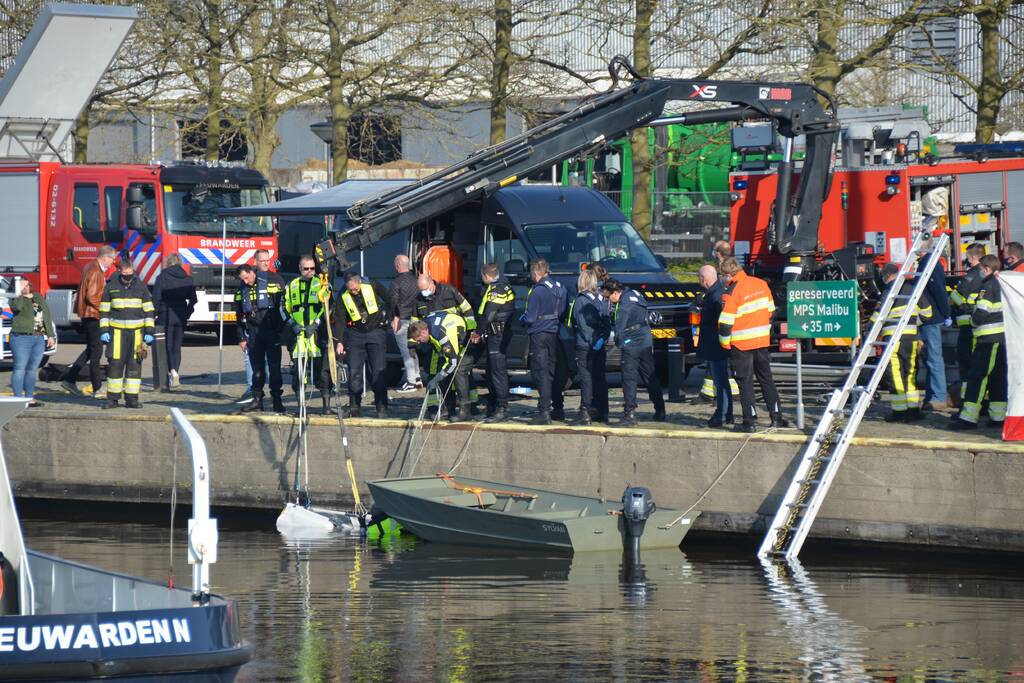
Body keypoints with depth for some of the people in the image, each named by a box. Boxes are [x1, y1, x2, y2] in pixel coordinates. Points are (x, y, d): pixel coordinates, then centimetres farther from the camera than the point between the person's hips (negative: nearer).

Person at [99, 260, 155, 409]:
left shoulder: (141, 287, 5)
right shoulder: (111, 287, 3)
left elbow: (148, 311, 7)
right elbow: (104, 310, 6)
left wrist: (149, 331, 1)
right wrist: (104, 331, -2)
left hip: (136, 331, 1)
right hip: (117, 331, -1)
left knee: (135, 365, 0)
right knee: (115, 364, -4)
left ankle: (131, 398, 6)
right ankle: (112, 398, 3)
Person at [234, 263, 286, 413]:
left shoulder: (272, 281, -6)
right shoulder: (242, 290, 10)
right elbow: (239, 316, 17)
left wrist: (284, 329, -7)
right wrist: (241, 337, 14)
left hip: (272, 331, -4)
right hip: (254, 332, 4)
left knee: (274, 367, -3)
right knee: (257, 368, 7)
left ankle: (277, 400, 2)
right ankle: (257, 399, 13)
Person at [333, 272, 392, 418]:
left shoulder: (373, 288, -5)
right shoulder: (342, 298, -3)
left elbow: (389, 302, 11)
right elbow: (339, 321, -6)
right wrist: (339, 342, -16)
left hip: (376, 334, -2)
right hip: (355, 336, 2)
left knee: (378, 371, -7)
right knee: (354, 372, 0)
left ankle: (382, 407, -3)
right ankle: (354, 406, 9)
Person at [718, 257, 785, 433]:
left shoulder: (731, 293, -17)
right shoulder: (761, 284, 3)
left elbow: (725, 324, -17)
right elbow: (770, 311, 13)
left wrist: (725, 344, -2)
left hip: (741, 345, -6)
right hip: (762, 341, 6)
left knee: (745, 382, 3)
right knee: (766, 379, 16)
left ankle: (750, 421, 3)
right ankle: (776, 417, 17)